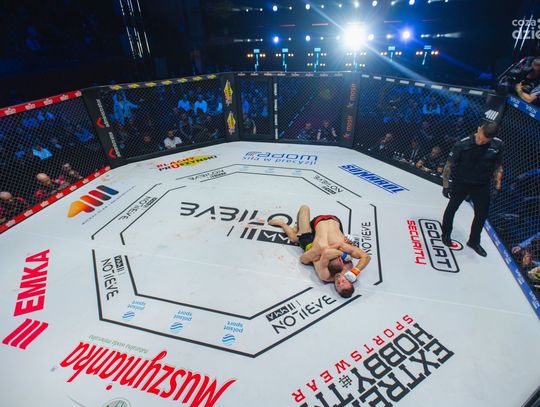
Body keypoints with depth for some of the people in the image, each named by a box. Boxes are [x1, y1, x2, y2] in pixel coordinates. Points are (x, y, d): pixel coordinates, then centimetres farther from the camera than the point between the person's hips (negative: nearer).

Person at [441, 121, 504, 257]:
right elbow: (449, 165, -13)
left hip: (482, 186, 4)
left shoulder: (498, 145, -11)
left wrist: (498, 183, 1)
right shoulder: (462, 144, -21)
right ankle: (446, 234, 34)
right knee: (452, 208, 11)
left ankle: (474, 241, 32)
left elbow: (498, 165, 5)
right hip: (460, 183, -3)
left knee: (482, 213, 11)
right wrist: (446, 185, -11)